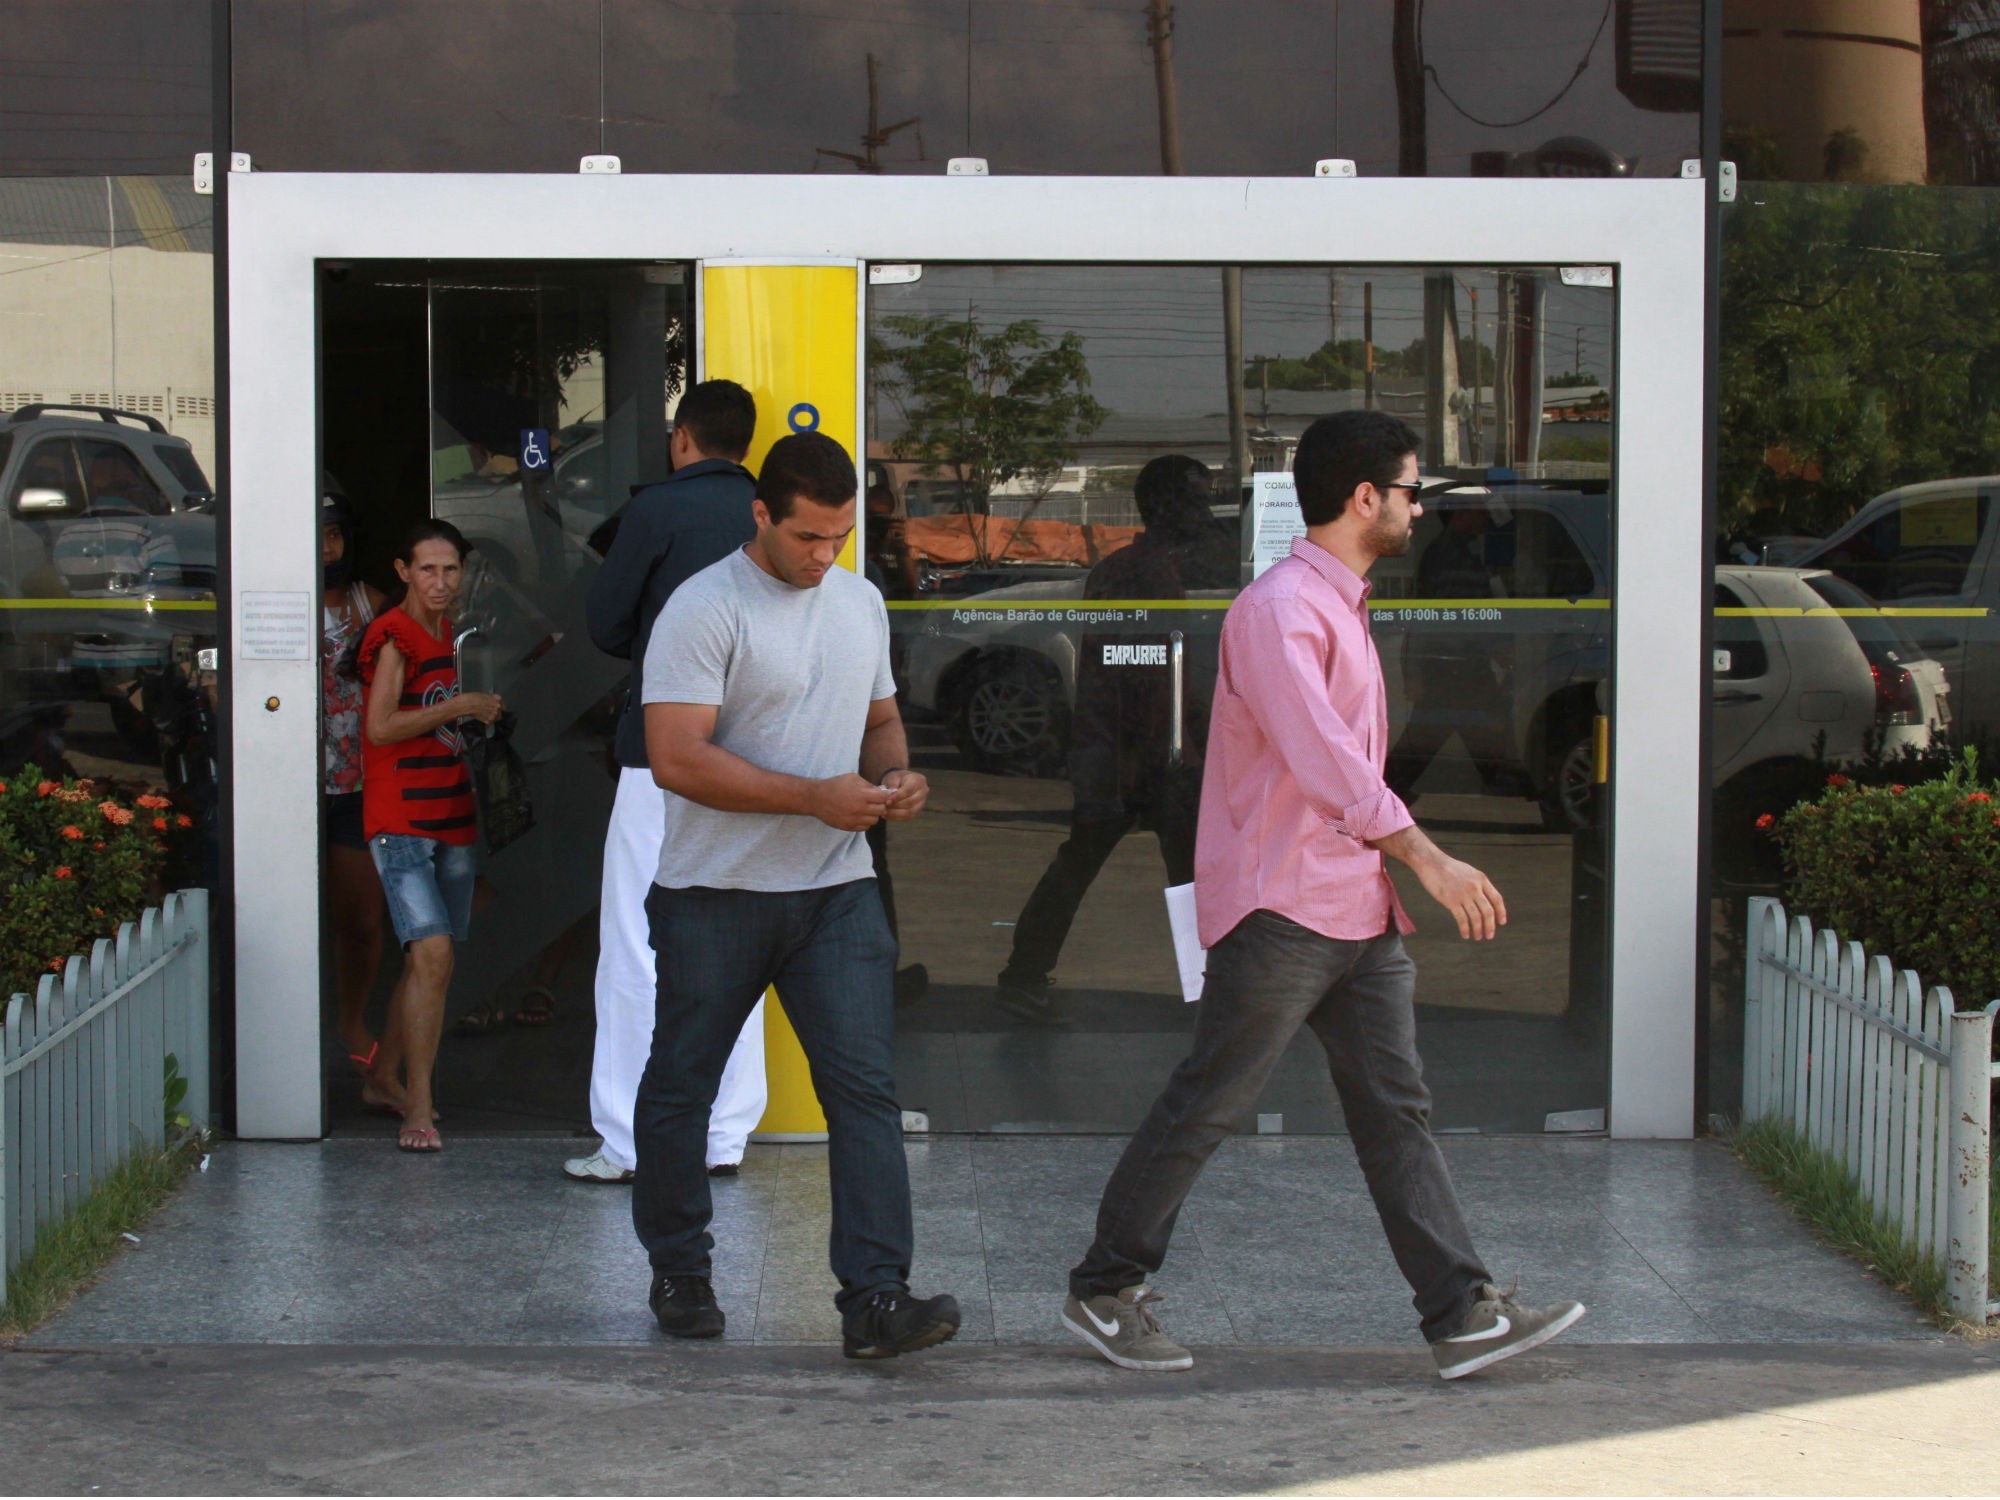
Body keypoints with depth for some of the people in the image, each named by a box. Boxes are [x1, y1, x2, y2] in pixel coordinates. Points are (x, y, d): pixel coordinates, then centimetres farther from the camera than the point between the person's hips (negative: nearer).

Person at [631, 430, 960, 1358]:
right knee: (681, 1086, 10)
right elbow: (676, 759, -20)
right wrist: (817, 797, -22)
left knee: (864, 1086, -9)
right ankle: (678, 1272, 30)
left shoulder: (861, 604, 10)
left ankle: (873, 1298, -12)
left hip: (835, 891, 4)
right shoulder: (705, 609, -12)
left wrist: (896, 774, -1)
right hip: (715, 895, -4)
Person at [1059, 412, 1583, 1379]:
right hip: (1280, 907, -9)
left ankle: (1463, 1315, 3)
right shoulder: (1280, 609, -15)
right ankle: (1104, 1291, 12)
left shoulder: (1340, 607, 18)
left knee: (1395, 1107, 5)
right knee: (1207, 1105, -1)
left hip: (1357, 911, 9)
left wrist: (1398, 875, 21)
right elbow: (1325, 760, -25)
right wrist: (1427, 858, -26)